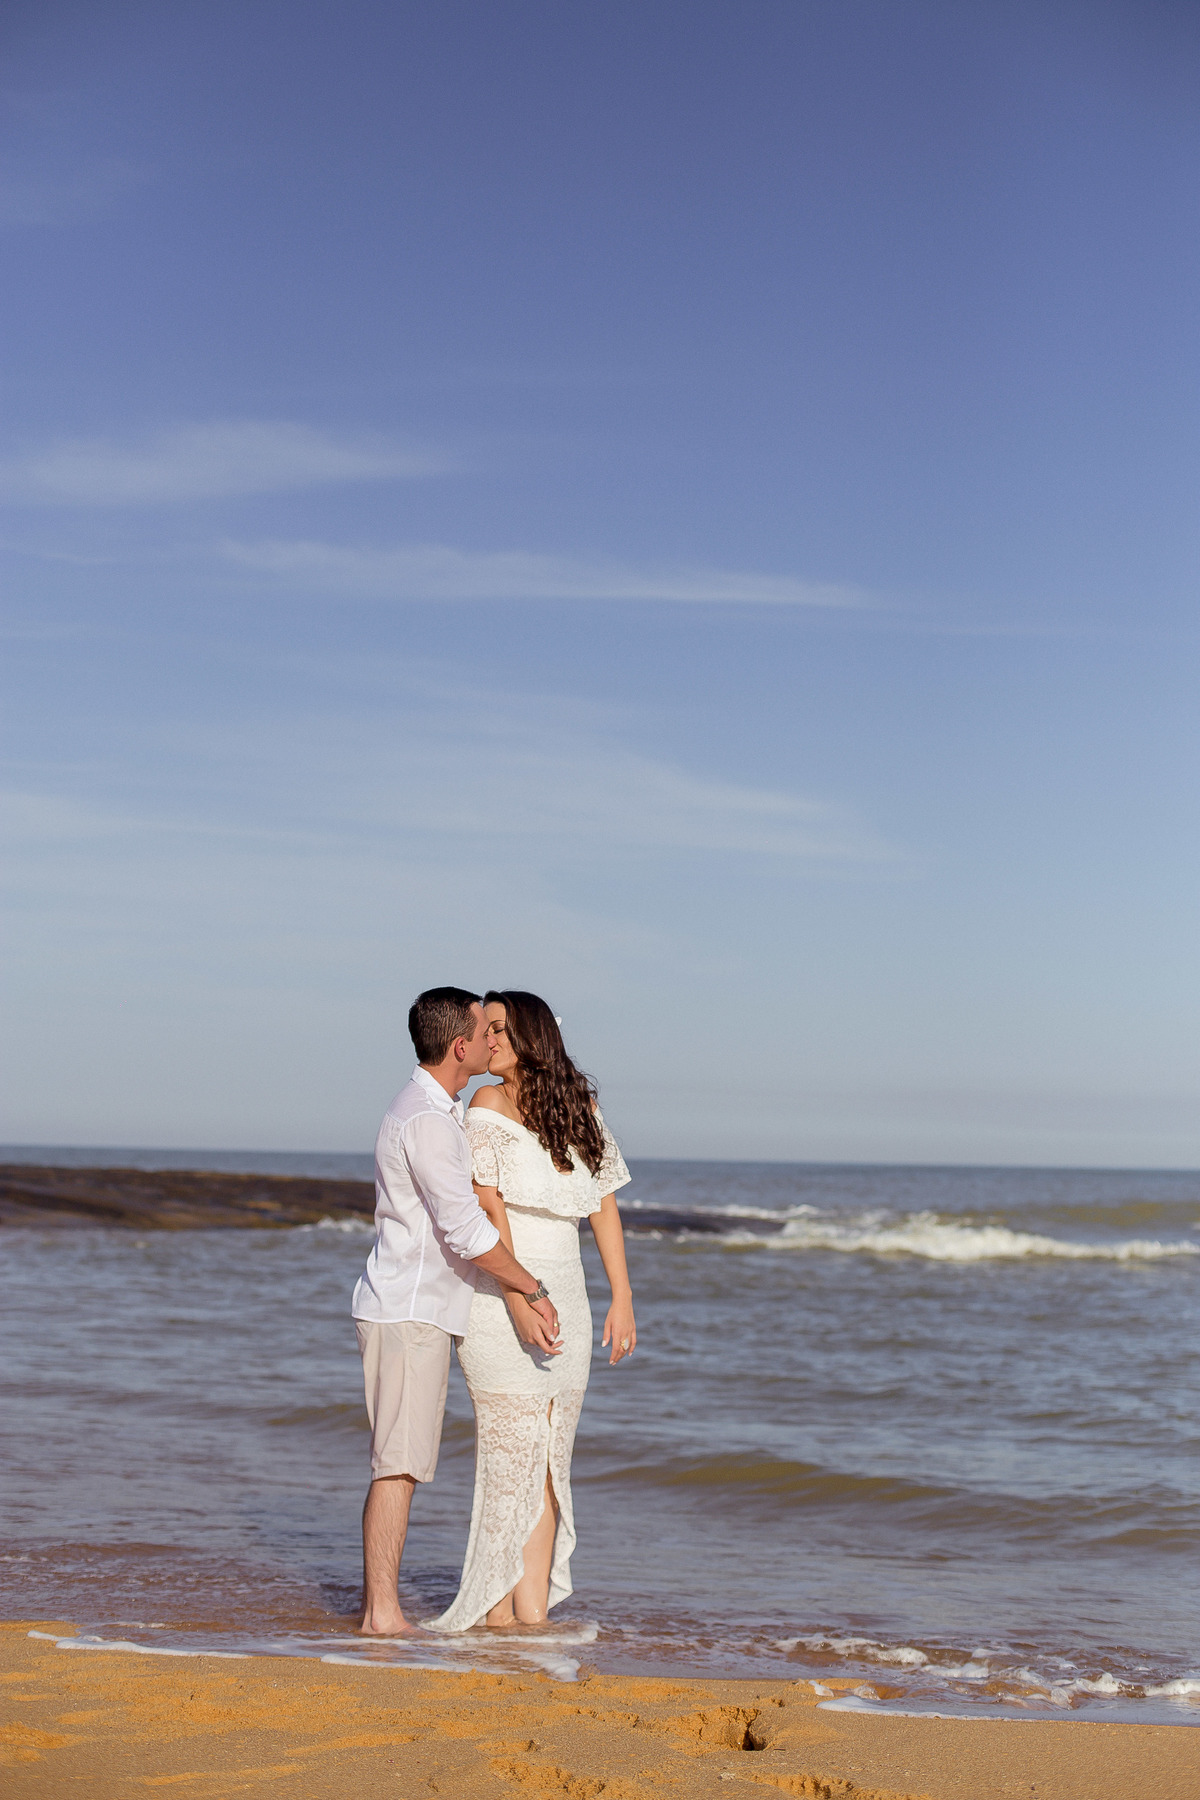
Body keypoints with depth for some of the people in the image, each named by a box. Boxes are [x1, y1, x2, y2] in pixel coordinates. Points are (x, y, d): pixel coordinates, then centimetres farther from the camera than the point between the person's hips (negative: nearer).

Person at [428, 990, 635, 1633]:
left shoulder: (577, 1106, 10)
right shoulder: (488, 1105, -4)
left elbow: (604, 1206, 11)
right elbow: (489, 1208, -12)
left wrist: (622, 1299, 6)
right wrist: (519, 1300, -21)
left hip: (565, 1296, 5)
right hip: (500, 1295, -5)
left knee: (550, 1457, 4)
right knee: (512, 1448, -6)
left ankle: (533, 1608, 8)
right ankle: (497, 1608, 2)